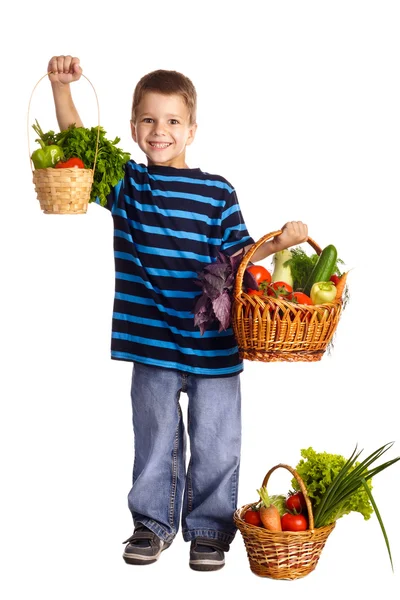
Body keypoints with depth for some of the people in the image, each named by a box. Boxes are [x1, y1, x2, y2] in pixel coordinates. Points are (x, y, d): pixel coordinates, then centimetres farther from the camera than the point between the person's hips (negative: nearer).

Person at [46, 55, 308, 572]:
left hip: (214, 344, -1)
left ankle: (209, 529, 24)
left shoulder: (217, 192, -1)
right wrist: (60, 87, -13)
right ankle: (154, 524, 31)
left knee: (215, 444, 7)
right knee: (155, 438, 14)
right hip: (152, 341, 1)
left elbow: (235, 256, 2)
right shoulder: (126, 183, 3)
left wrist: (277, 243, -13)